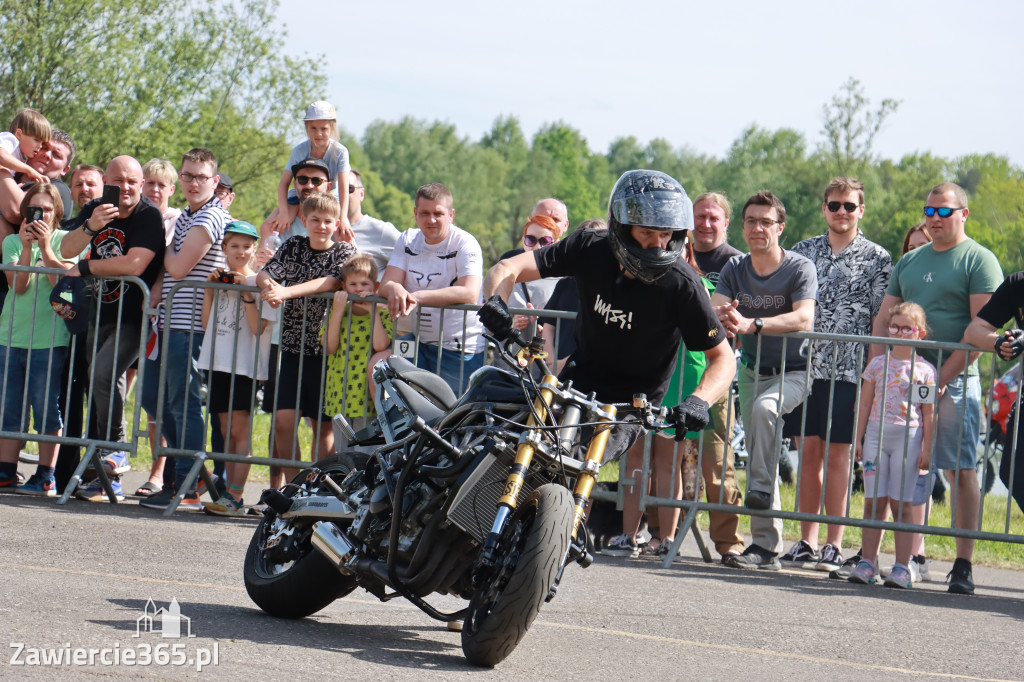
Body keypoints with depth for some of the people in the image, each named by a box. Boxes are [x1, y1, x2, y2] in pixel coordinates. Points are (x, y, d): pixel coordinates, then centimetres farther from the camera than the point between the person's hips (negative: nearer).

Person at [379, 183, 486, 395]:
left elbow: (470, 294, -26)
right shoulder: (408, 240, 6)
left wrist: (417, 296, -33)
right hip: (421, 341, 5)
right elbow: (386, 284, -3)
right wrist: (395, 289, -29)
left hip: (461, 349, -5)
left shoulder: (465, 243, -12)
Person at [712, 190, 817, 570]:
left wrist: (750, 324, -42)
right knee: (757, 453, 3)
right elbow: (714, 310, -12)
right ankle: (766, 547, 5)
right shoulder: (735, 269, 2)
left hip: (794, 372, -5)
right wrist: (722, 317, -38)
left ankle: (761, 489, -26)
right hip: (753, 370, 5)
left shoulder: (800, 269, -13)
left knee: (763, 407, -35)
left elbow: (803, 318, -29)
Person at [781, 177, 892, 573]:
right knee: (809, 452, 4)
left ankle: (834, 545, 1)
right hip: (806, 366, 3)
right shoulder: (803, 252, 13)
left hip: (848, 371, -3)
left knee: (837, 454, -3)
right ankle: (807, 541, 10)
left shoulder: (876, 259, 4)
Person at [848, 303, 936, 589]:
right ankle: (867, 563, 4)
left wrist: (926, 448, -3)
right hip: (876, 434, 3)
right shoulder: (878, 364, 11)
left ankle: (902, 567, -1)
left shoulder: (925, 370, 3)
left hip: (908, 437, -3)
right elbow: (864, 405, 12)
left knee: (901, 504, -4)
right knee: (873, 502, 1)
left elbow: (928, 413, 2)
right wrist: (858, 439, 6)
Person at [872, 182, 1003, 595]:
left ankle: (963, 565, -7)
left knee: (960, 470, -8)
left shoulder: (979, 261, -2)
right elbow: (883, 319, 18)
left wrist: (943, 378, -16)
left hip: (955, 378, -6)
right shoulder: (909, 262, 18)